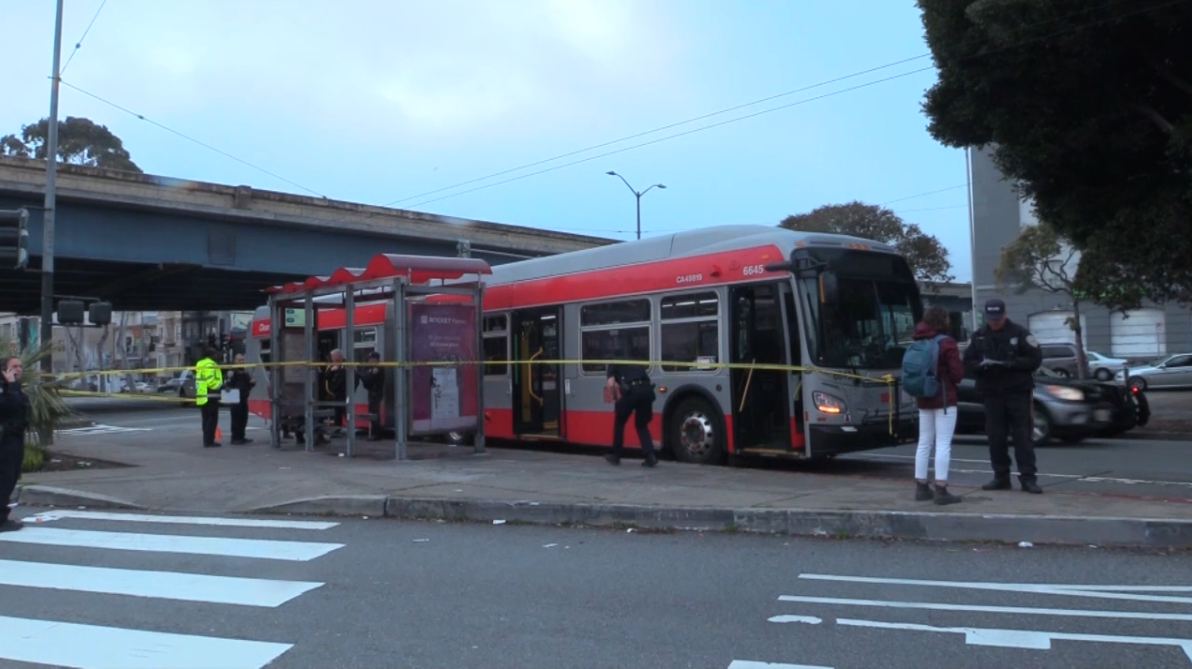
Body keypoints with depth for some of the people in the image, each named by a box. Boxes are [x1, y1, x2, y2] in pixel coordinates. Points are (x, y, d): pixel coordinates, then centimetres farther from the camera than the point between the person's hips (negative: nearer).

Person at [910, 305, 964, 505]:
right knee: (943, 444, -6)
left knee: (924, 443, 11)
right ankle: (940, 490, -8)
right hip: (944, 399, -7)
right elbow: (957, 374, -13)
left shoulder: (918, 343, 8)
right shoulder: (947, 343, -12)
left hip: (924, 399, 7)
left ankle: (921, 488, 15)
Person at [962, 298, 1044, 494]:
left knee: (1022, 435, -3)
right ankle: (1001, 477, 14)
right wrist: (981, 364, -17)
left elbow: (1035, 358, -6)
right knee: (995, 436, 5)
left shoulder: (1019, 333, -2)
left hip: (1018, 392, -3)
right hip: (992, 394, 3)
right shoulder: (978, 336, 8)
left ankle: (1028, 478, -1)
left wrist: (1011, 363, -19)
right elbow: (968, 363, 5)